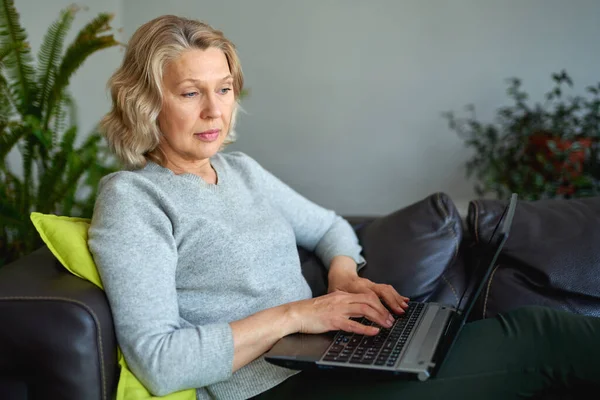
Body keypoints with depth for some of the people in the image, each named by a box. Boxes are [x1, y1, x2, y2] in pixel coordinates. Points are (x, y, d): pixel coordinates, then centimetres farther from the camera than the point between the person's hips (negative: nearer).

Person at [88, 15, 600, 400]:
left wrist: (344, 274, 1)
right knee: (539, 336, -11)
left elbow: (328, 227, 25)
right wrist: (292, 314, -20)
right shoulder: (131, 197, -10)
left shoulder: (240, 170, 13)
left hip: (336, 356, 7)